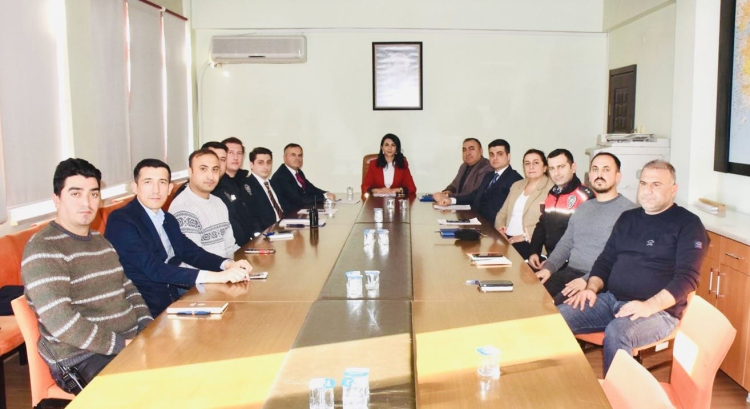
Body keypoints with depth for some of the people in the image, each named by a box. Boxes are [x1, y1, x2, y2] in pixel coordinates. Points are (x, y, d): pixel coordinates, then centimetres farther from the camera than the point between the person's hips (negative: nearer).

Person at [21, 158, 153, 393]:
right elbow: (61, 322, -21)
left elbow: (128, 288, 19)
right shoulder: (43, 249, -12)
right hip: (81, 359, -8)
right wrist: (122, 345, -19)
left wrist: (148, 329, 1)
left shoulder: (100, 241, 15)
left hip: (132, 343, 8)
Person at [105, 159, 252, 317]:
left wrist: (229, 264, -11)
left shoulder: (168, 220, 11)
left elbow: (192, 253, 11)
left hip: (173, 297, 8)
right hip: (145, 308, -7)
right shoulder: (120, 221, -15)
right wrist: (215, 276, -31)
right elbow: (154, 269, -24)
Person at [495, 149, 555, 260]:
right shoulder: (516, 185, 20)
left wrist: (525, 236, -19)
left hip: (531, 243, -6)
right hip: (506, 238, 6)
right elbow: (502, 213, 21)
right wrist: (500, 229, 1)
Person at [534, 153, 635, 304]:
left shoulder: (627, 210, -7)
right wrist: (548, 267, 1)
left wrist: (588, 280, -23)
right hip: (569, 272, 7)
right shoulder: (583, 208, 18)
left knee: (554, 306, -28)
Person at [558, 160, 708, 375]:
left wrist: (650, 306, -24)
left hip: (659, 310, -5)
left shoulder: (687, 224, -1)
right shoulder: (627, 218, 18)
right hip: (610, 300, 6)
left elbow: (687, 277, -11)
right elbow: (606, 259, 21)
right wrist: (592, 288, 1)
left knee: (617, 333, -38)